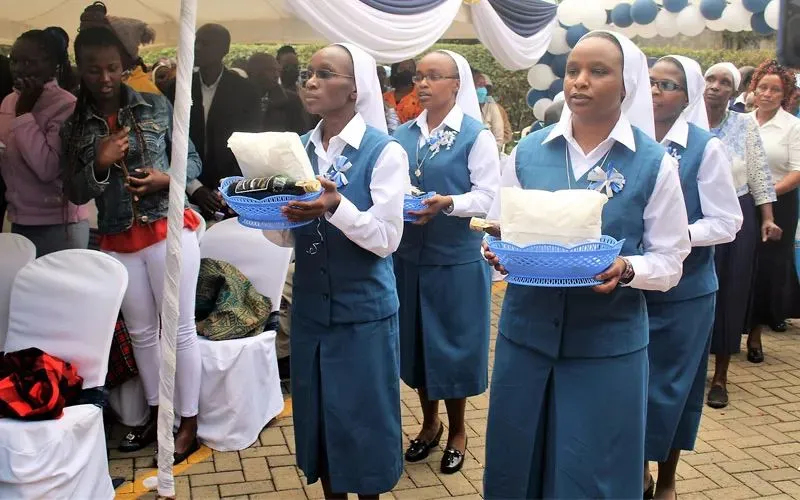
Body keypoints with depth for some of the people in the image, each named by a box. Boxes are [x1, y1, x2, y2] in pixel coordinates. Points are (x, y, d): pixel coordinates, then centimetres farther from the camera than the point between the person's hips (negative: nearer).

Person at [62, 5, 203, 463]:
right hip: (118, 241, 3)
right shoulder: (74, 127, 2)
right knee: (141, 331, 15)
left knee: (180, 328, 2)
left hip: (168, 230, -3)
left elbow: (192, 161, 2)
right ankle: (156, 414, 31)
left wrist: (166, 178, -18)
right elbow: (76, 194, 1)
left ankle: (189, 423, 14)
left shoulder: (157, 107, -3)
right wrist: (99, 163, -17)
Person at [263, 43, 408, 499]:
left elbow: (387, 238, -17)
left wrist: (336, 207, -32)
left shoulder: (384, 151, -11)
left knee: (362, 413, 7)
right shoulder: (299, 148, 5)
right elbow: (288, 236, 7)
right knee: (318, 411, 15)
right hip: (310, 306, 5)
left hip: (363, 308, -5)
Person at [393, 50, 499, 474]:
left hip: (457, 259, -4)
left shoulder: (476, 135, -7)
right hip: (408, 255, 5)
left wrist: (448, 204, -27)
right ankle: (430, 423, 35)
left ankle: (457, 430, 28)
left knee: (452, 343, 7)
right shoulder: (403, 134, 7)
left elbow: (489, 197, -12)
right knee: (415, 340, 14)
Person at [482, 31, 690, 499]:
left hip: (608, 341, -2)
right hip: (527, 330, 2)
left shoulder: (654, 162, -4)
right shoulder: (528, 151, 3)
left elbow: (669, 260, -2)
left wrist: (627, 270, -22)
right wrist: (499, 251, -14)